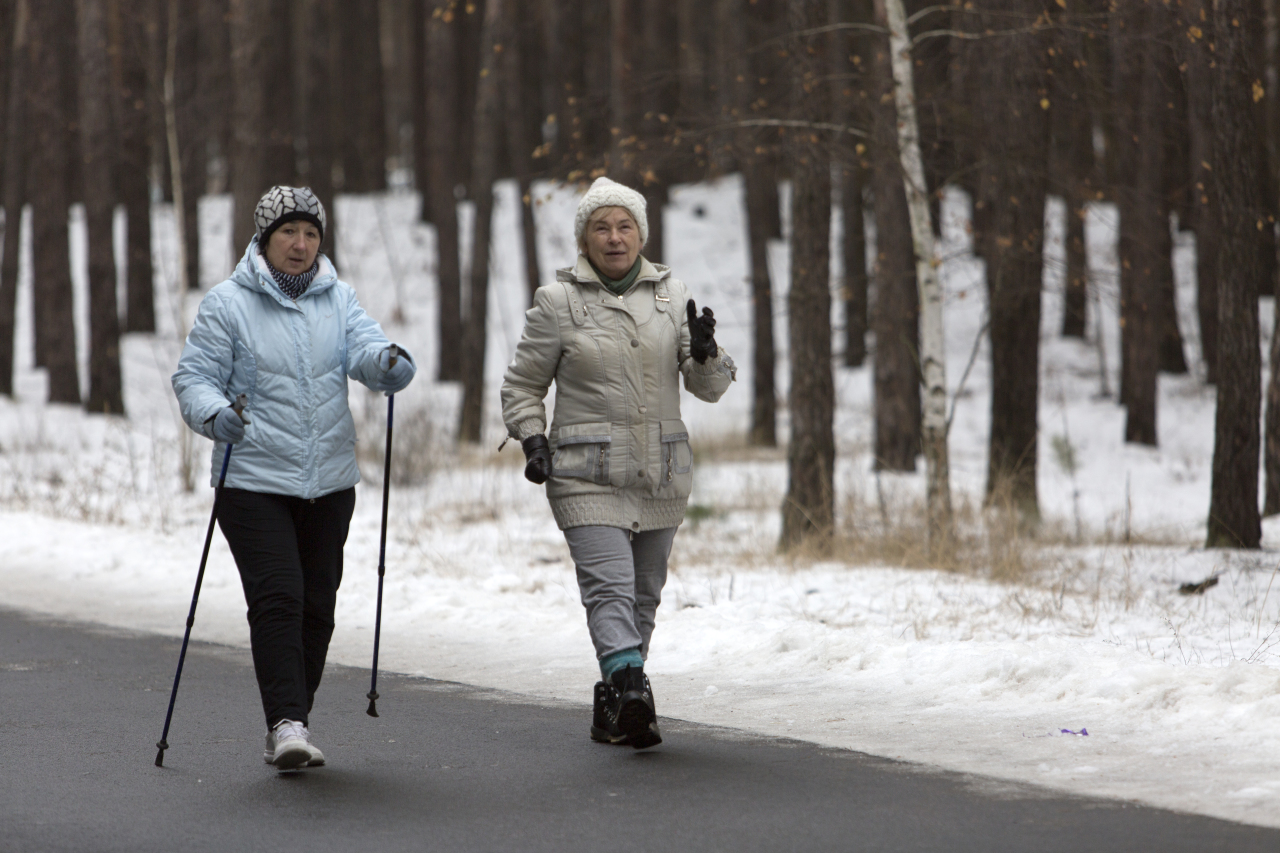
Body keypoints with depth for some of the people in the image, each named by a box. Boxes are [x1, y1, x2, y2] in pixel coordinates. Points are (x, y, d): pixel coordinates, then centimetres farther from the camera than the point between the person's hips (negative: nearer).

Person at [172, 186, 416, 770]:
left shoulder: (338, 300, 8)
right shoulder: (227, 304, -3)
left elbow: (365, 348, -7)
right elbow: (194, 377, -4)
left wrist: (388, 364, -30)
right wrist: (214, 414, -25)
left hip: (329, 481, 5)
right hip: (254, 479, -5)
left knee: (317, 605, 9)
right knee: (277, 598, -15)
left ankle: (290, 724, 21)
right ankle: (287, 723, -18)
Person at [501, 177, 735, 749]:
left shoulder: (671, 294, 9)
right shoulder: (557, 301, 0)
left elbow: (710, 387, 9)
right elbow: (522, 384, 9)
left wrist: (705, 353, -13)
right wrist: (532, 440, -7)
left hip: (662, 475, 4)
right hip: (588, 475, -4)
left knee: (644, 594, 9)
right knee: (609, 587, -19)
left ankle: (612, 708, 20)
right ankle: (630, 693, -33)